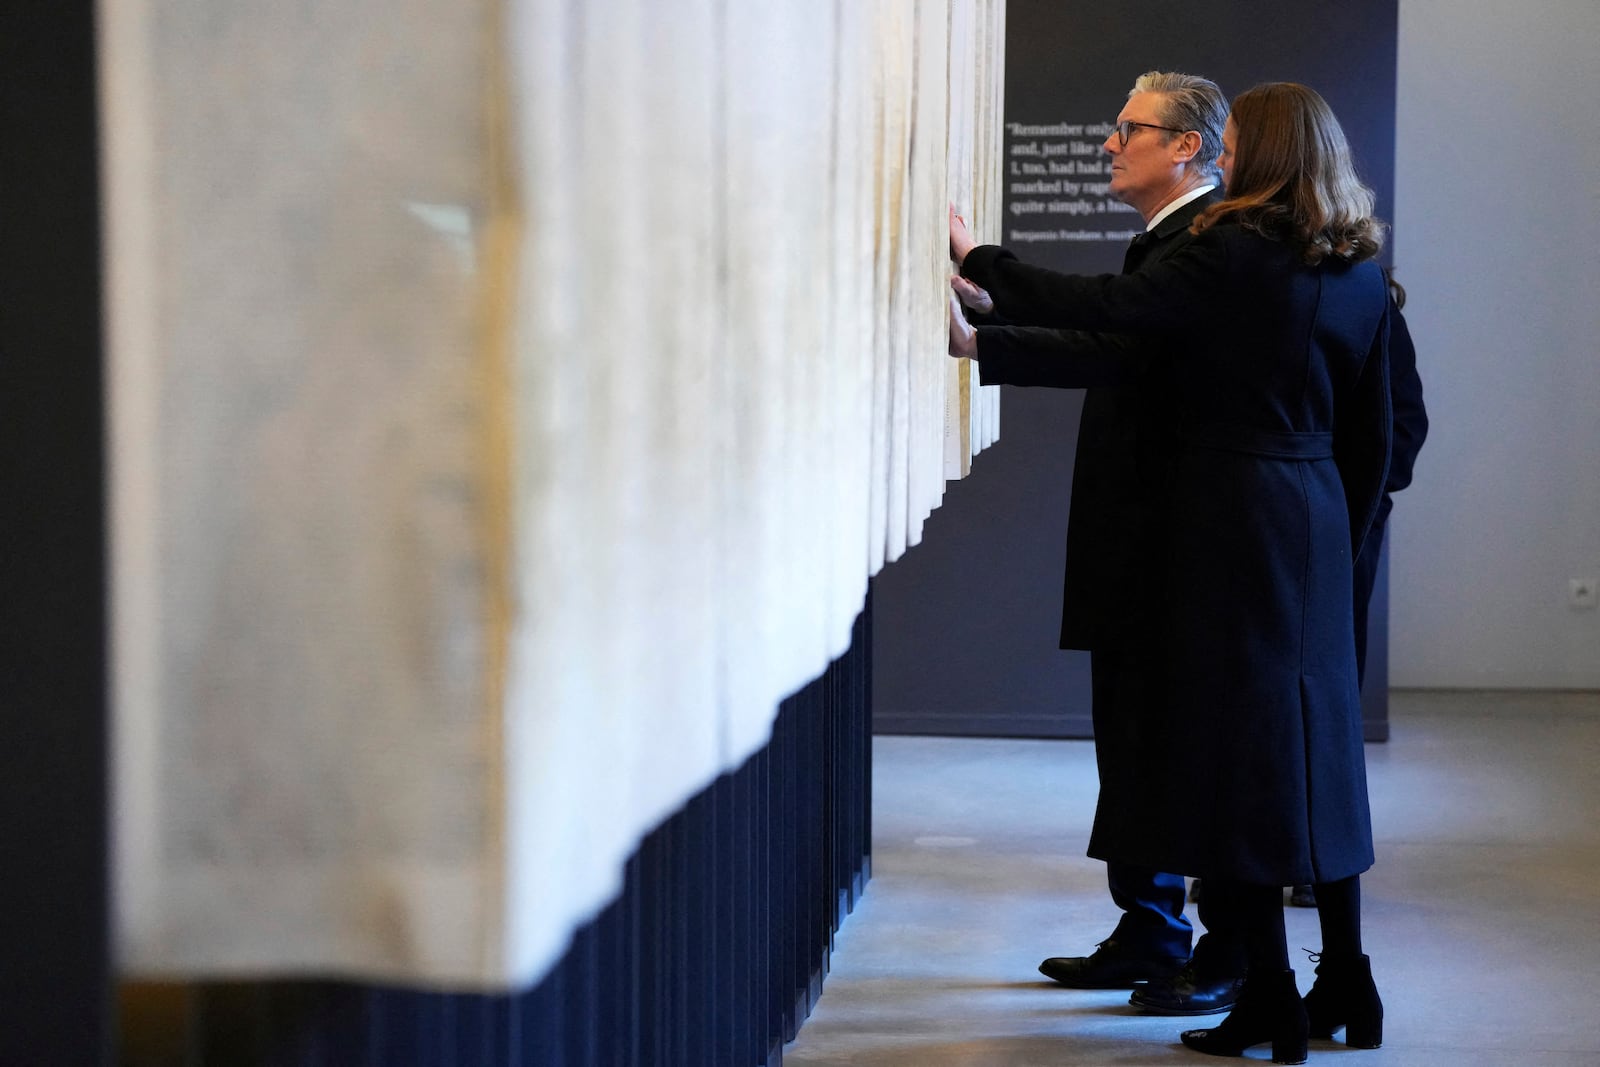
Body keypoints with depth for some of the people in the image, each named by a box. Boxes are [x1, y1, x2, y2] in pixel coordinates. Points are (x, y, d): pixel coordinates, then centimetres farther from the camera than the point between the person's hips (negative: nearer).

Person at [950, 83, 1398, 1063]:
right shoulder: (1363, 275, 8)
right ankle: (1346, 982, 16)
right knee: (1316, 737, 13)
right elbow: (1374, 432, 12)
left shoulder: (1236, 256, -13)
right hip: (1319, 519, 7)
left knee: (1234, 739, -2)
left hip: (1230, 517, -7)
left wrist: (977, 259, -8)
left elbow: (1101, 308, -17)